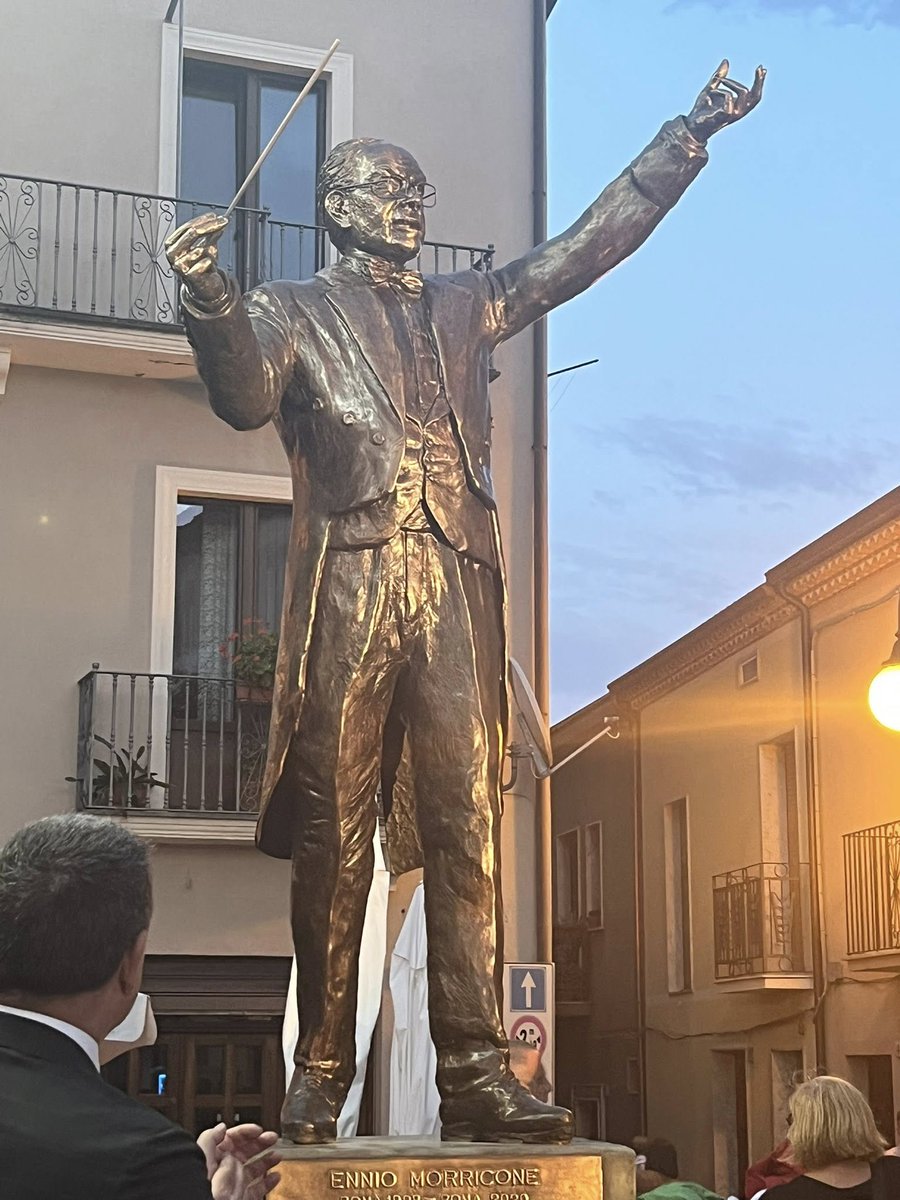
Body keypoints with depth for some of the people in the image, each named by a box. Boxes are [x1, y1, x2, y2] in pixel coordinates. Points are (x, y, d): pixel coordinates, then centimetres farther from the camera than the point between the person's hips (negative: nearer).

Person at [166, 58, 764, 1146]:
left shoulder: (464, 307, 26)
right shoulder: (296, 312, 16)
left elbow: (591, 244, 25)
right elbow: (246, 396, -3)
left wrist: (691, 134, 21)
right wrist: (209, 299, -22)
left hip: (457, 594, 3)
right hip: (348, 593, -3)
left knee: (467, 828, -4)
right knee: (333, 832, -4)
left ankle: (475, 1075, -5)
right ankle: (319, 1075, 0)